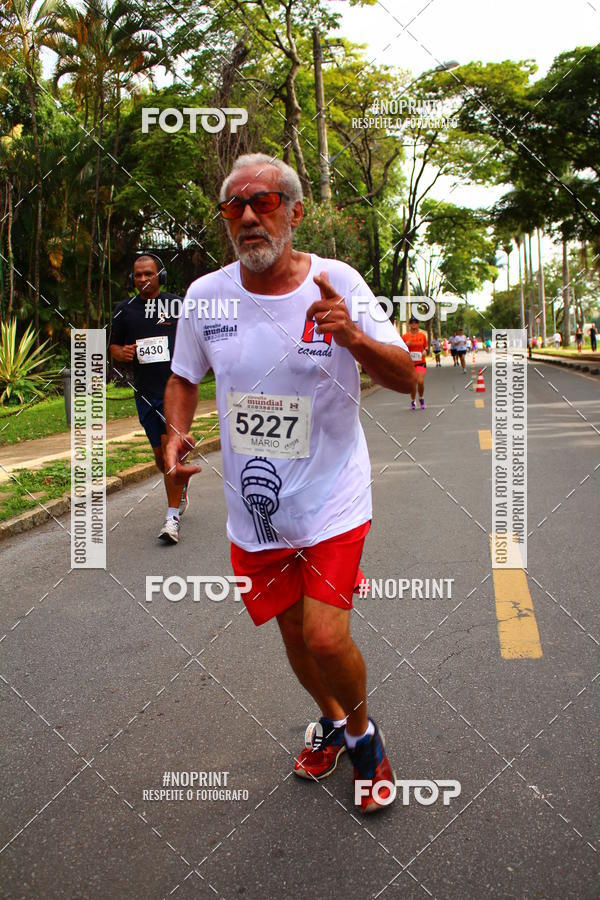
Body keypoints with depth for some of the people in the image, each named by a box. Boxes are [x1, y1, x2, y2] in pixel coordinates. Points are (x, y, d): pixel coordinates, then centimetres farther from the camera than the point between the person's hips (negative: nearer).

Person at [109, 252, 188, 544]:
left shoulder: (178, 305, 3)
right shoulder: (124, 309, 9)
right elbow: (114, 345, 16)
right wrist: (121, 353, -6)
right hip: (145, 391, 3)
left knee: (171, 445, -15)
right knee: (160, 455, 10)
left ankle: (172, 517, -9)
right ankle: (180, 492, 40)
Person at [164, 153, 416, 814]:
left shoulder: (336, 282, -12)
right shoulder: (205, 295, -4)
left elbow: (406, 377, -13)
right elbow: (183, 376, 12)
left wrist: (353, 337, -32)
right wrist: (175, 432, -8)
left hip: (332, 498, -3)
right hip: (254, 505, 4)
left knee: (326, 637, -13)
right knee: (293, 632, 16)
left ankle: (361, 732, 21)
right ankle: (331, 720, 47)